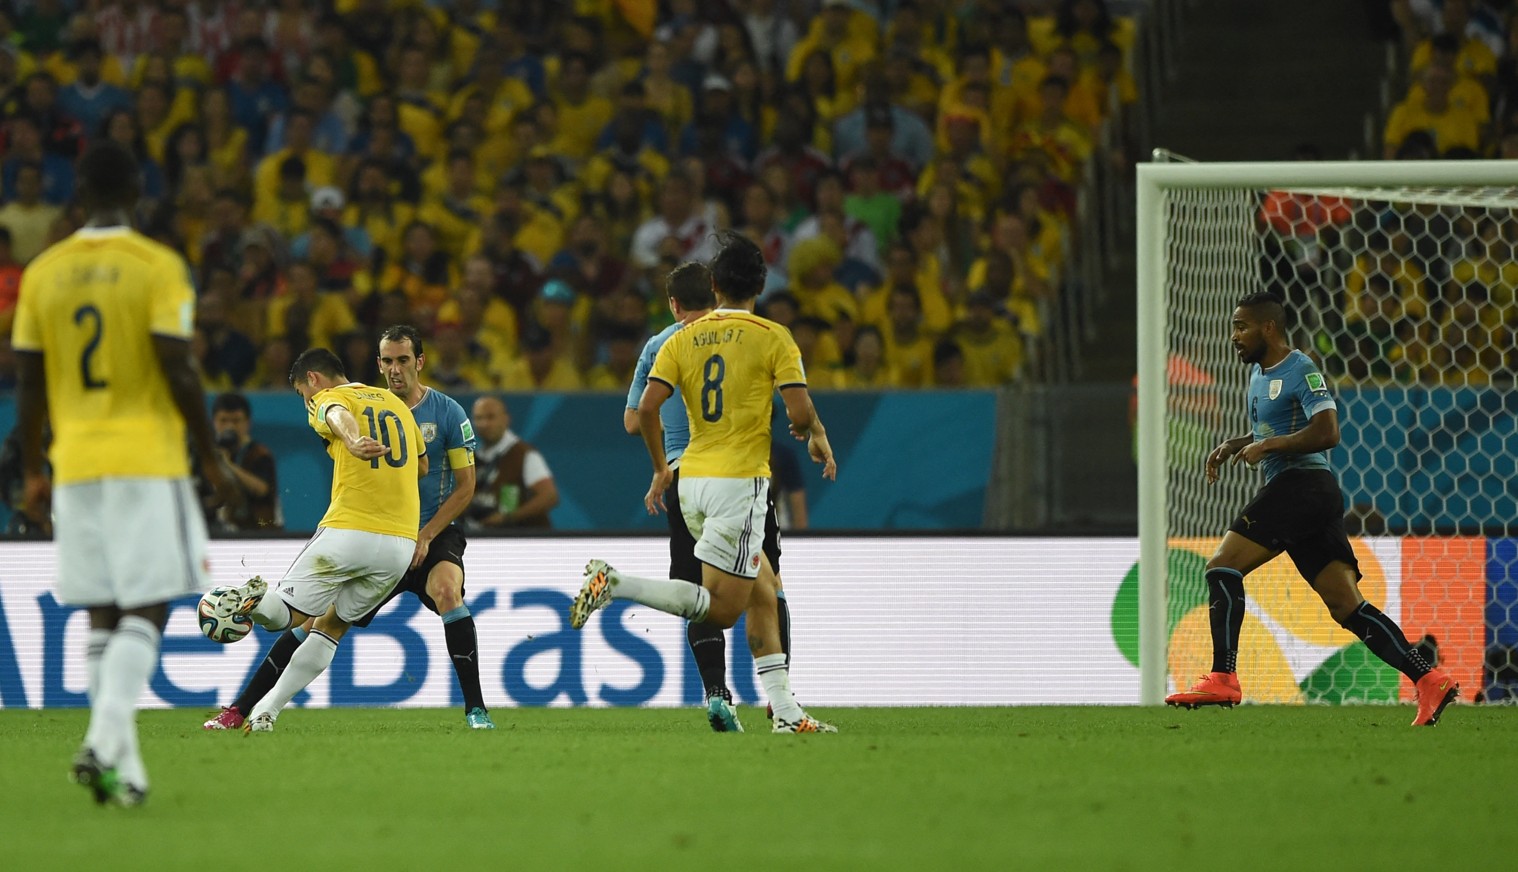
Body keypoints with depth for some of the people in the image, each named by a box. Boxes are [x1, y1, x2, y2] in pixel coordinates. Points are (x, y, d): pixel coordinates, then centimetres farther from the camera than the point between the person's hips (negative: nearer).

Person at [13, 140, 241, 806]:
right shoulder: (159, 267, -6)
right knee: (146, 610, -3)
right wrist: (213, 460, -1)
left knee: (102, 619, 9)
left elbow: (28, 383, 8)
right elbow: (178, 373, -10)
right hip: (147, 460, -4)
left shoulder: (44, 272, 6)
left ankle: (122, 766, 5)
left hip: (75, 466, 4)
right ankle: (105, 741, -20)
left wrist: (31, 473, 17)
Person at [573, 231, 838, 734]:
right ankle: (615, 584, -21)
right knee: (722, 609, -5)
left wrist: (660, 469, 14)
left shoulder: (684, 339, 8)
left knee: (764, 593, 15)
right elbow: (800, 413, -12)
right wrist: (815, 435, 12)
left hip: (692, 480, 7)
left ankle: (785, 711, 12)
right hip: (741, 480, -7)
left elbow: (646, 408, -1)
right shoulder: (773, 338, -5)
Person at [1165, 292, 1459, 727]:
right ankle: (1429, 679, -5)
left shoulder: (1300, 371, -9)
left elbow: (1326, 432, -19)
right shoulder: (1258, 372, 21)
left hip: (1302, 485, -10)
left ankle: (1222, 678, -16)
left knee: (1222, 566, -12)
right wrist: (1233, 445, 18)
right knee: (1347, 607, 1)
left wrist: (1266, 447, -16)